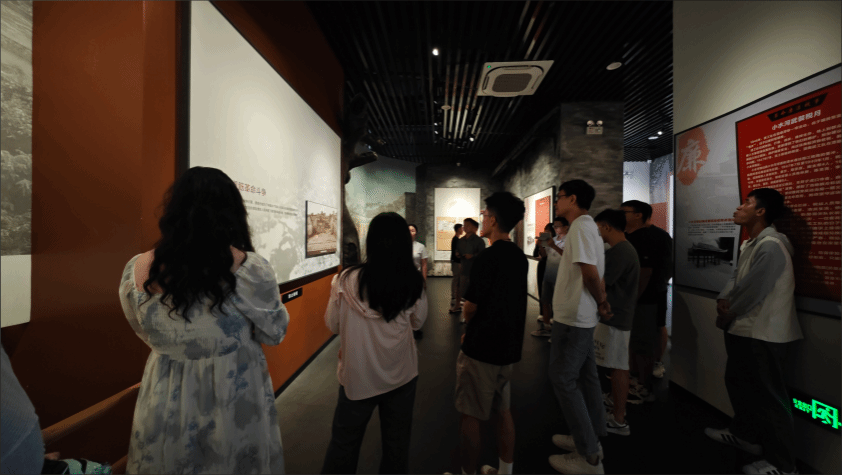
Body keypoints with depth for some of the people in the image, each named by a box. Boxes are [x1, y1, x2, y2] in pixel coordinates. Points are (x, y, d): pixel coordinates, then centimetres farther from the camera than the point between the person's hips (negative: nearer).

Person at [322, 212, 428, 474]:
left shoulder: (347, 280, -20)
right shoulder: (414, 283, -15)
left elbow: (333, 325, -5)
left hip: (357, 376, -1)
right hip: (402, 375, 2)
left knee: (343, 444, 21)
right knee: (397, 445, 22)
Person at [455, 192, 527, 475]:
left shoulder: (487, 258, -20)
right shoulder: (519, 257, 4)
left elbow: (470, 307, -16)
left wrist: (469, 330, 6)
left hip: (481, 348, -8)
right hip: (508, 346, 8)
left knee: (470, 416, 7)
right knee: (503, 410, 20)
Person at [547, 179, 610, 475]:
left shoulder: (580, 226, -17)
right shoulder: (588, 226, 13)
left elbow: (590, 272, -24)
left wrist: (601, 303, -9)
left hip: (572, 317, -10)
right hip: (583, 317, 10)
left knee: (563, 379, 0)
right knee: (585, 376, 18)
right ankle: (590, 439, 33)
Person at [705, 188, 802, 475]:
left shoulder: (771, 246, -20)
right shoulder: (750, 245, 12)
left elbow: (753, 291, -21)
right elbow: (736, 277, 12)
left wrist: (727, 315, -8)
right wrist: (723, 300, -7)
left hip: (762, 335, -10)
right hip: (745, 330, 10)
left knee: (769, 396, 1)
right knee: (739, 384, 23)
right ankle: (744, 434, 41)